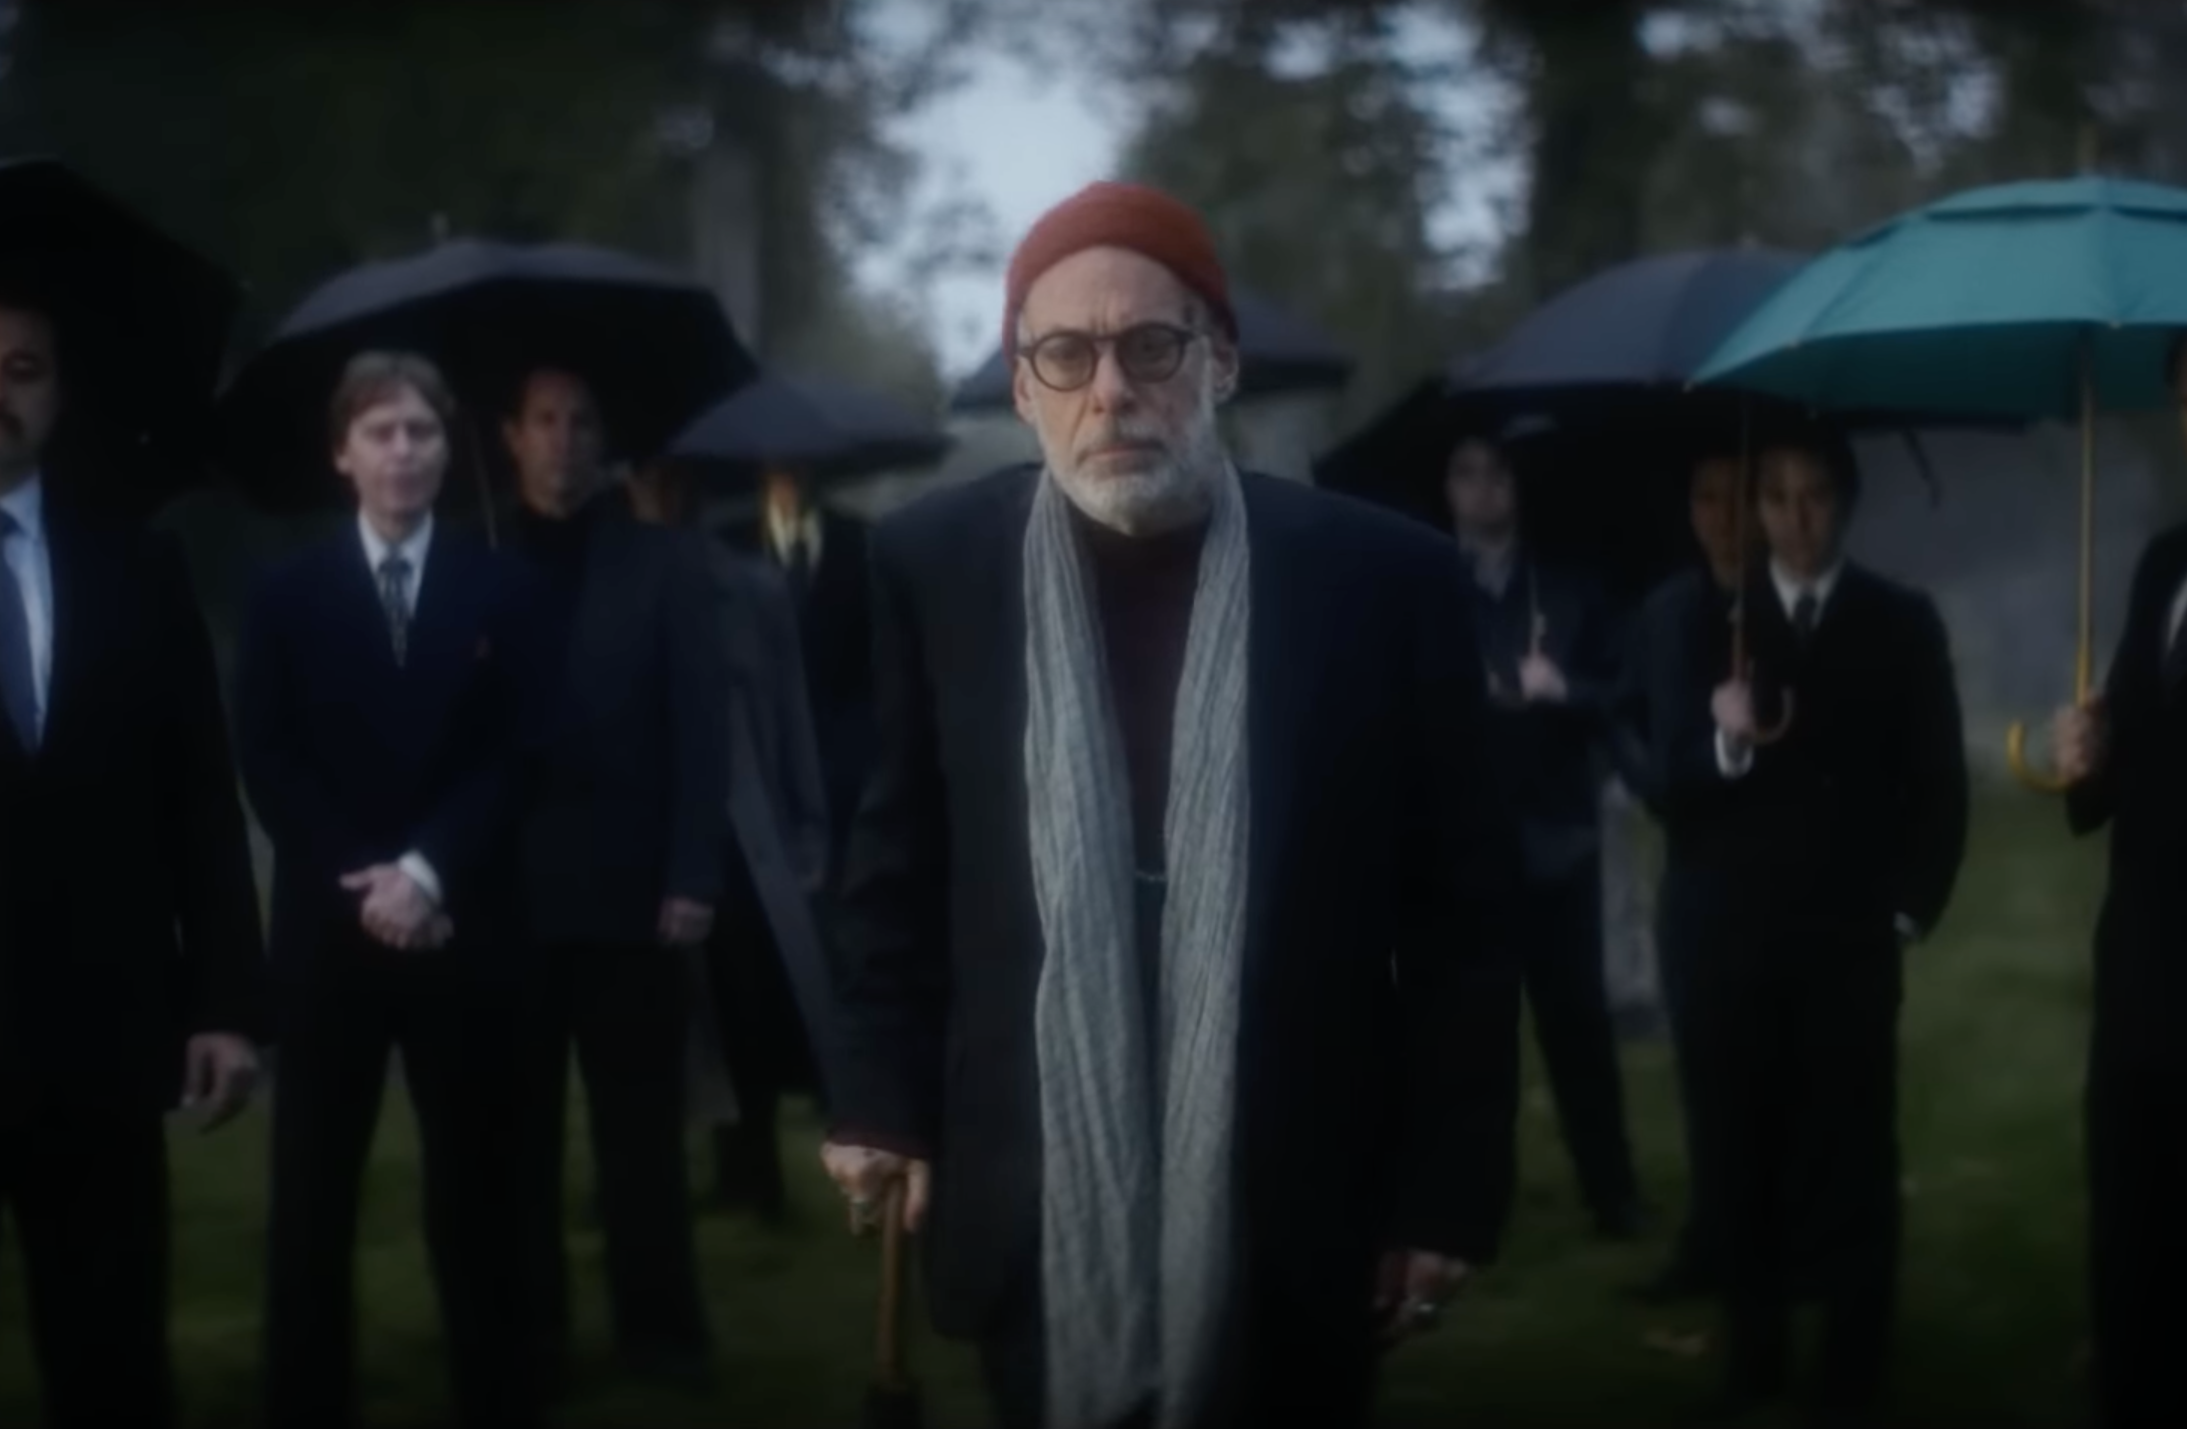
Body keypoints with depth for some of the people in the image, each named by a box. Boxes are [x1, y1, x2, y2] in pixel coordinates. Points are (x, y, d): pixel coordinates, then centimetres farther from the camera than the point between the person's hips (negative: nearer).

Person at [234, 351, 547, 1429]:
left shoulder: (496, 591, 7)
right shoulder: (287, 594, 7)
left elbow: (509, 759, 0)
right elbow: (267, 766, 0)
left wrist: (427, 872, -14)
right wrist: (359, 883, -12)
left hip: (462, 930, 0)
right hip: (328, 929, 0)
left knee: (474, 1189, 5)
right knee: (312, 1197, 3)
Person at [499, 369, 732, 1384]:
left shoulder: (664, 562, 5)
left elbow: (701, 728, 1)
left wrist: (693, 876, -7)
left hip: (629, 889, -1)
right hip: (505, 892, 1)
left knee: (639, 1125, 4)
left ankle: (658, 1321, 11)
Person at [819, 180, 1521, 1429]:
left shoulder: (1385, 578, -6)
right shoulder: (937, 568, -1)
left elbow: (1458, 909, -2)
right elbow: (904, 865, 10)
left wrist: (1450, 1185, -2)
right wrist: (884, 1094, 5)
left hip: (1294, 1217, -1)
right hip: (1035, 1212, 1)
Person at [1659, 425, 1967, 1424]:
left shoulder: (1903, 623, 6)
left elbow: (1938, 784, 6)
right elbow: (1675, 789, 1)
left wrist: (1911, 913, 0)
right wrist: (1725, 740, -19)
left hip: (1852, 943, -1)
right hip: (1734, 943, 1)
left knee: (1852, 1164, 0)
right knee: (1743, 1162, 3)